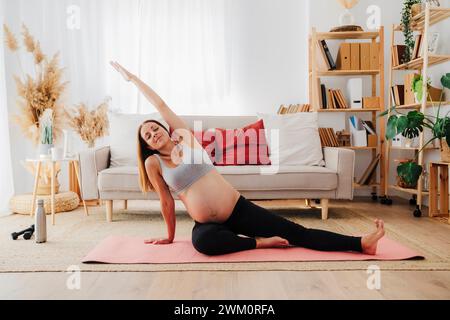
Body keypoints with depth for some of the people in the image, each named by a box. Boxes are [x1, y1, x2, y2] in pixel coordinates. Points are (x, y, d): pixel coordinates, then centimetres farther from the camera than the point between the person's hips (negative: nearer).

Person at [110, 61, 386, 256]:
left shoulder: (184, 137, 4)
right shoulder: (153, 163, 2)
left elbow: (161, 104, 4)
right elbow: (166, 201, 7)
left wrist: (132, 77, 9)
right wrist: (170, 236, 11)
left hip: (238, 208, 1)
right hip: (207, 224, -1)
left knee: (297, 233, -5)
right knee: (203, 241, -39)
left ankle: (361, 243, -5)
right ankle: (259, 242, -18)